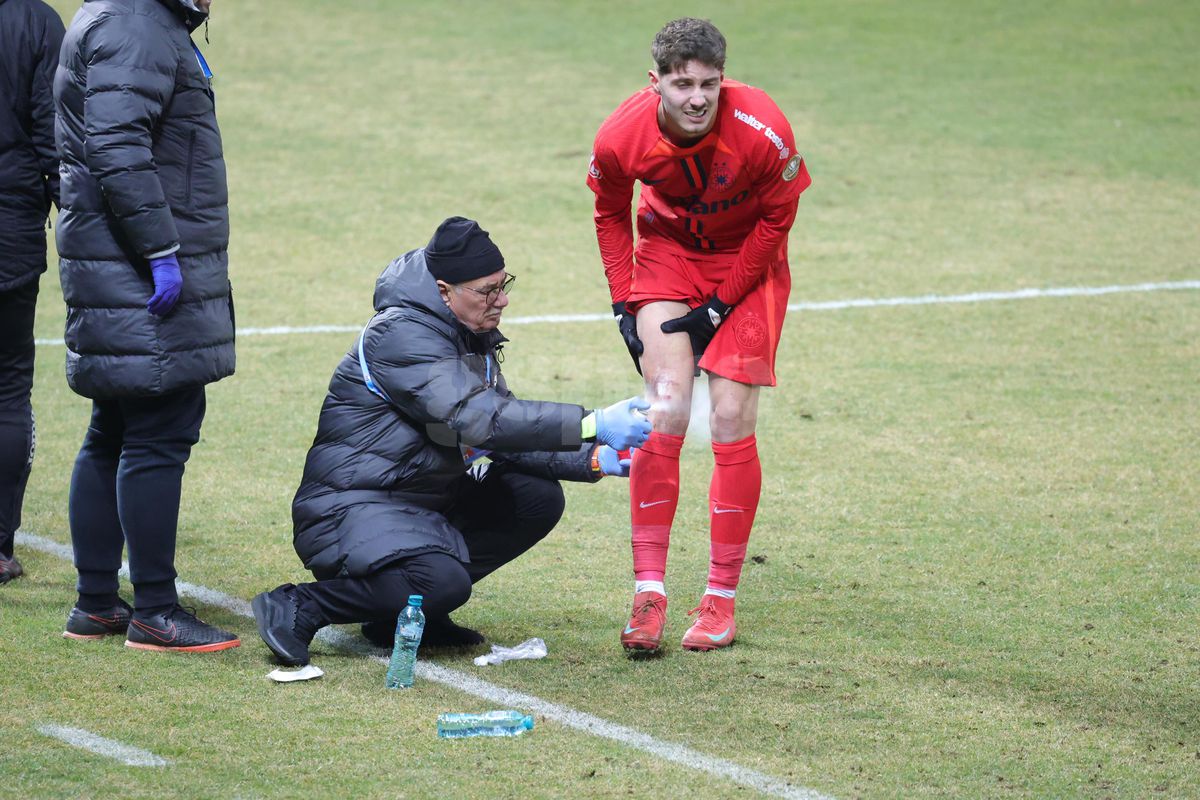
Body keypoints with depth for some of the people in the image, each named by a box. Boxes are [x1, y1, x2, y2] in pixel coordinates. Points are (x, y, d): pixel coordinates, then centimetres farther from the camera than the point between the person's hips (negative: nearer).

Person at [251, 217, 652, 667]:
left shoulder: (471, 338, 11)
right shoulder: (402, 335, -19)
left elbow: (505, 438, 11)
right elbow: (479, 419, -30)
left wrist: (592, 460, -6)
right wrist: (591, 425, -33)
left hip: (426, 502, 10)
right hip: (353, 507, -10)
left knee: (538, 498, -1)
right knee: (443, 584, -33)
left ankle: (416, 609, 1)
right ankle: (296, 609, -14)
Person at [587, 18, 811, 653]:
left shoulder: (762, 132, -30)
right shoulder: (621, 139, -23)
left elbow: (776, 220, -12)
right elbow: (610, 214, 0)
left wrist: (720, 305, -13)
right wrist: (625, 305, -4)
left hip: (747, 261, -1)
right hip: (668, 249, 1)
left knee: (731, 422, -6)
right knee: (664, 414, -11)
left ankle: (721, 599, 3)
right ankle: (649, 590, -6)